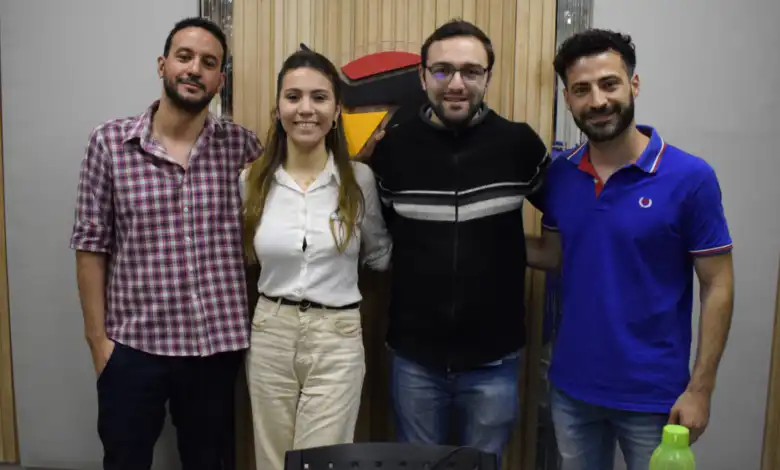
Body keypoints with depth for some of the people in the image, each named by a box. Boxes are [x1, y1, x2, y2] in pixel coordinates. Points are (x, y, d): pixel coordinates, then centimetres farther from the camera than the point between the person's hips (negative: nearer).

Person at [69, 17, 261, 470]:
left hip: (217, 344, 1)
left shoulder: (241, 145, -1)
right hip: (132, 345, -1)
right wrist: (97, 336, -1)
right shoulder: (110, 141, -4)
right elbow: (91, 244, -1)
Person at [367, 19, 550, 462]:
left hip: (494, 360, -1)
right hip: (415, 357, 1)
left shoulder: (519, 143, -8)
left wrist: (523, 248, -5)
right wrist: (422, 251, -4)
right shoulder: (392, 147, -4)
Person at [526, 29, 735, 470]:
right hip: (572, 387, 4)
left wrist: (700, 389, -11)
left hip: (652, 395, -3)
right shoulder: (558, 175, -2)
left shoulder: (690, 177, -13)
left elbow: (718, 287, -9)